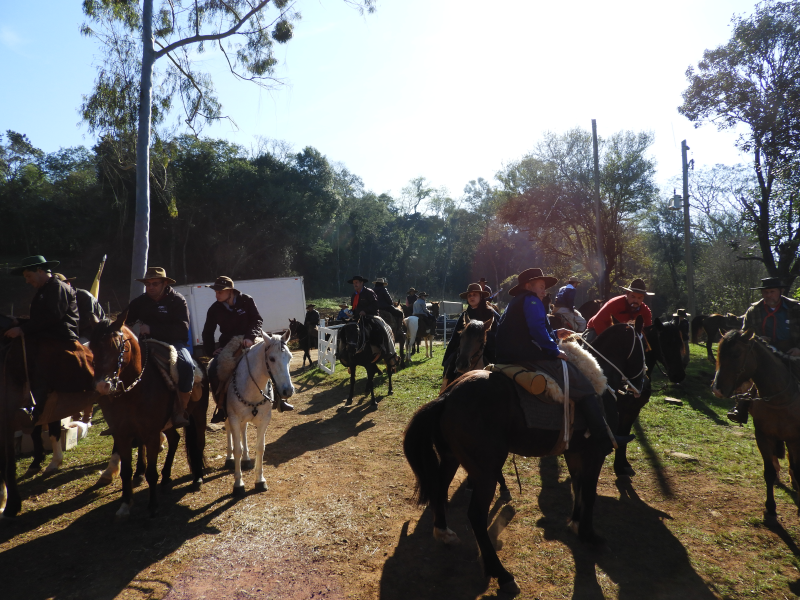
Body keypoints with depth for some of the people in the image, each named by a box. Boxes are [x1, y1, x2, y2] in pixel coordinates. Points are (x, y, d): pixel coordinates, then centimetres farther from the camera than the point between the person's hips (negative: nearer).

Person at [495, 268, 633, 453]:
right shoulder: (531, 300, -5)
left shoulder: (514, 304, 25)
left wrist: (555, 334, 26)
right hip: (531, 360, -10)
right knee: (585, 389, -5)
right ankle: (604, 440, -7)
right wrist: (555, 351, -12)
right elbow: (538, 330, -21)